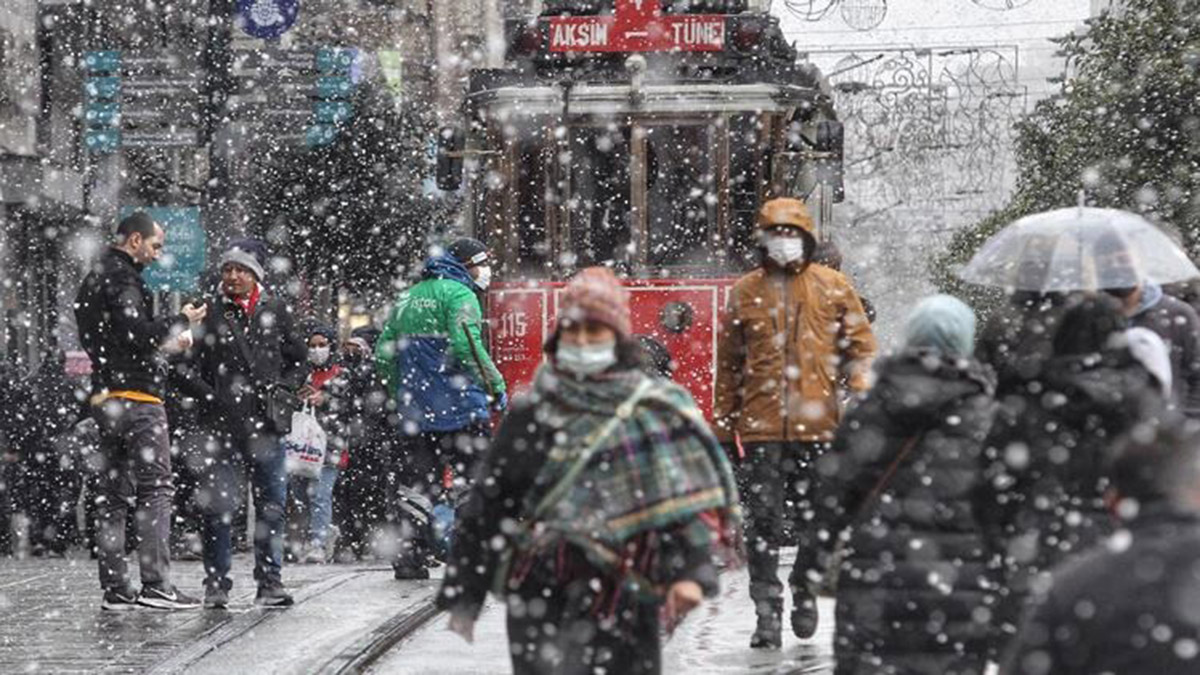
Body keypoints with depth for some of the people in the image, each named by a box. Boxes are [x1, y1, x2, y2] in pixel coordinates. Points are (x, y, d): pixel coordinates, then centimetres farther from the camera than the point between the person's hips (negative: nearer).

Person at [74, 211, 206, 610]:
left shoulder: (95, 279, 21)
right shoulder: (121, 278, -10)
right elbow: (138, 332, -20)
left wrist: (166, 341, 18)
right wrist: (182, 322, -8)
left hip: (106, 397, 10)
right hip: (135, 397, -10)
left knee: (114, 493, 9)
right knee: (156, 488, -10)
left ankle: (115, 589, 9)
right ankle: (155, 583, -15)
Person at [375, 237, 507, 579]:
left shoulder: (407, 299, 17)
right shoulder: (458, 294, -6)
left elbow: (383, 356, 15)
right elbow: (468, 348, -19)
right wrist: (496, 387, -9)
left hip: (414, 413, 7)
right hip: (459, 410, -6)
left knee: (415, 484, 9)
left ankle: (410, 557, 6)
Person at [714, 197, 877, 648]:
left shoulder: (833, 288, 7)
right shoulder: (744, 293, 9)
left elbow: (860, 345, 9)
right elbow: (728, 365, 13)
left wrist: (860, 393, -6)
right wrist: (724, 428, 11)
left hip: (818, 425, 0)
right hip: (762, 428, 0)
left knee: (814, 520, 7)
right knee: (763, 523, -3)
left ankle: (805, 591, 26)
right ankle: (767, 613, 1)